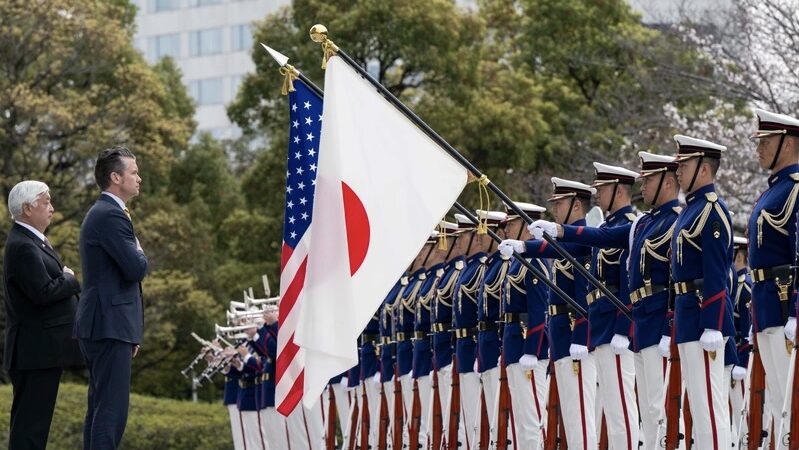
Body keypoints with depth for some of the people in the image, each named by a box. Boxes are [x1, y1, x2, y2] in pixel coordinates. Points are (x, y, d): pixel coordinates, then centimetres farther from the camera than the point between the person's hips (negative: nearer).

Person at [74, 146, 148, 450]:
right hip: (110, 325, -11)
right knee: (112, 408, -12)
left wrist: (131, 332, 23)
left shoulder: (101, 213, 20)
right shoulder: (111, 215, -14)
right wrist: (140, 252, 3)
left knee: (101, 407, 13)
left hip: (101, 326, 11)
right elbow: (136, 269, -21)